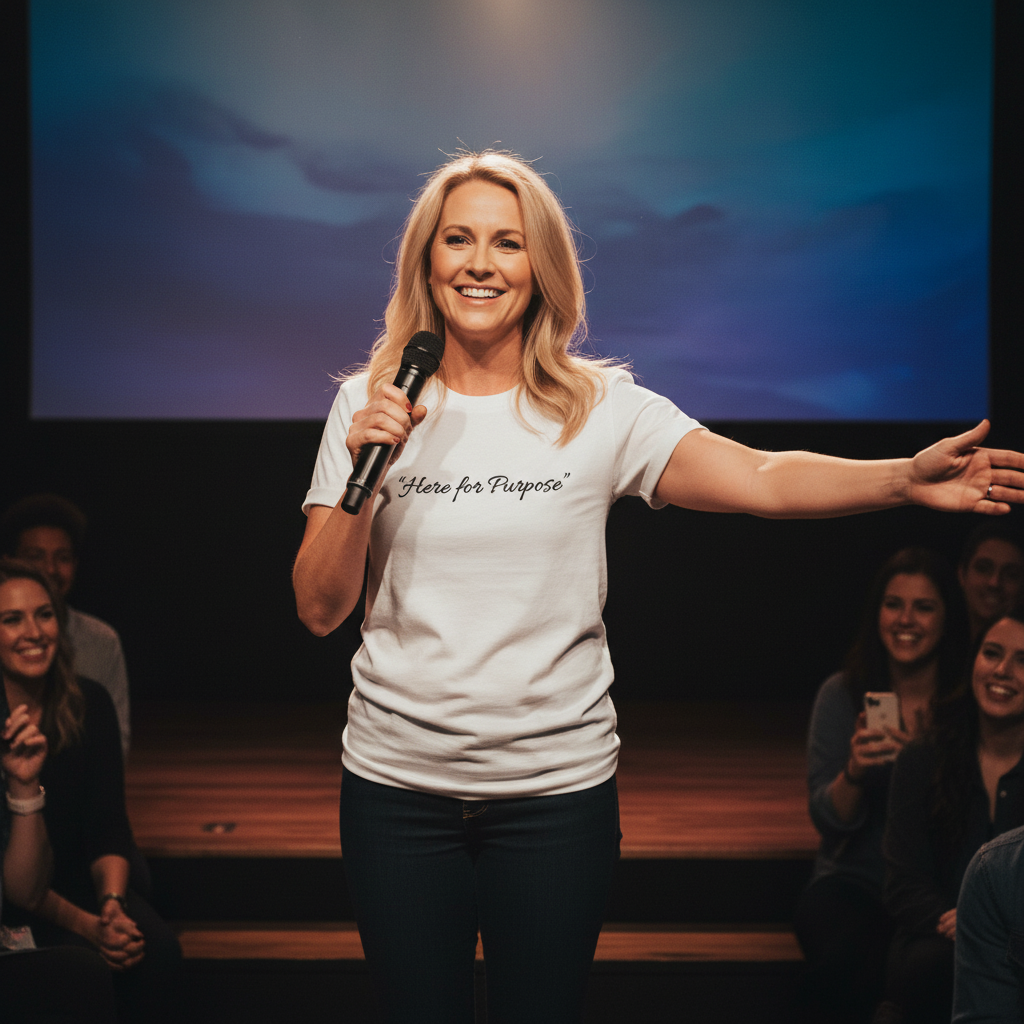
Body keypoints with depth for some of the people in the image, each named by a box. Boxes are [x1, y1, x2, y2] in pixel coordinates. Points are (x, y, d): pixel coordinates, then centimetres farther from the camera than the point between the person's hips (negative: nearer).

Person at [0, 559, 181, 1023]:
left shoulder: (89, 704, 0)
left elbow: (109, 826, -1)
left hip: (82, 882, 4)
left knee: (158, 950, -25)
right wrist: (83, 923, -24)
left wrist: (111, 904, -21)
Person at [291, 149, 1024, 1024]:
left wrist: (907, 477, -28)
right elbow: (319, 609, -1)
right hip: (398, 781, 1)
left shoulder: (601, 410, -3)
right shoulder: (369, 407, 1)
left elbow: (762, 480, -14)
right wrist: (363, 472, -15)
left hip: (558, 785, -1)